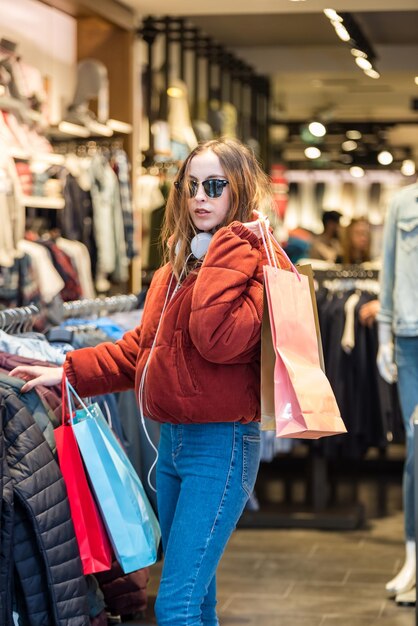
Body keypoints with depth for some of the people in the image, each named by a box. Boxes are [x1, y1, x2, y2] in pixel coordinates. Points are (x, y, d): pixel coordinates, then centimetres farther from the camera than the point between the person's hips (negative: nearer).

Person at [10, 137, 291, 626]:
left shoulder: (258, 265, -11)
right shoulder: (175, 269, 14)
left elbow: (217, 338, -28)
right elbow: (137, 350, 21)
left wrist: (230, 247, -21)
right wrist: (69, 373, 13)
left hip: (222, 443, -8)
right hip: (171, 439, 9)